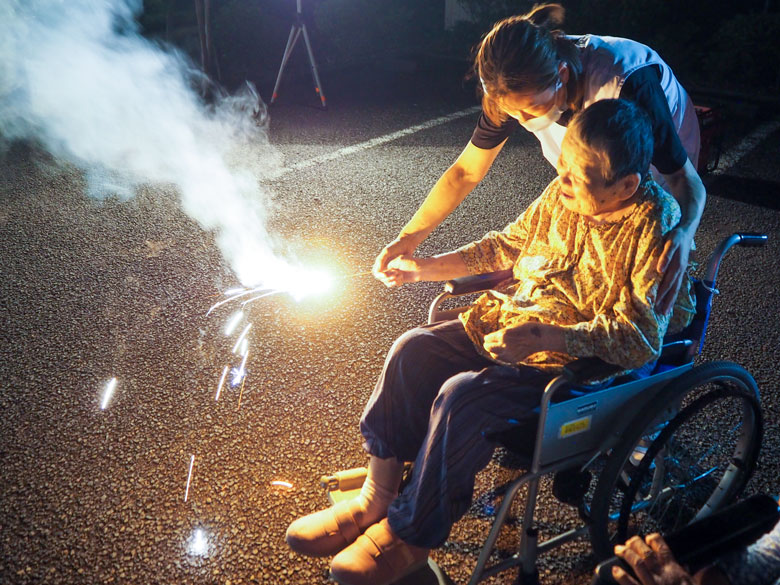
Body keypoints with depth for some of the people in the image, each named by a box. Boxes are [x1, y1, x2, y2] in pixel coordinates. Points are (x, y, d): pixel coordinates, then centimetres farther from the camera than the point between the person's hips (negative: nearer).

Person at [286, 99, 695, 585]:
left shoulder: (657, 228, -20)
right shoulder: (564, 194, 0)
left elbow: (638, 338, -25)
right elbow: (507, 245, 16)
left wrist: (542, 337, -35)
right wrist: (425, 268, 13)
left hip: (582, 363, -7)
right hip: (512, 322, 8)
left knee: (461, 398, -27)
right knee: (414, 349, -9)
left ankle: (412, 536, -4)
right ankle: (377, 497, 1)